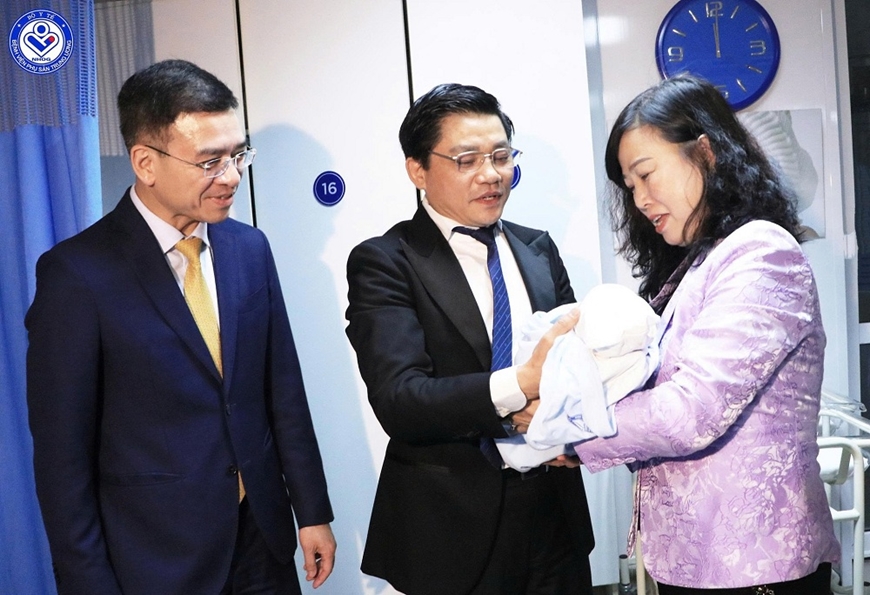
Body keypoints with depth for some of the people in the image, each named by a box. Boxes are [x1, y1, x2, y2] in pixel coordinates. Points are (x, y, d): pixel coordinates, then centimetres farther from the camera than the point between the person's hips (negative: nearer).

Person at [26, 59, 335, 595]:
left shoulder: (250, 248, 1)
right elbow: (62, 451, -11)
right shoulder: (76, 273, -15)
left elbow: (283, 390, 6)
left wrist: (312, 511, 8)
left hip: (263, 538, 5)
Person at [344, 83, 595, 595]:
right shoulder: (383, 263, -11)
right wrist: (521, 384, -34)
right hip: (450, 531, -5)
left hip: (555, 514, 5)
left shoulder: (539, 250, 6)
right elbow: (398, 401, -21)